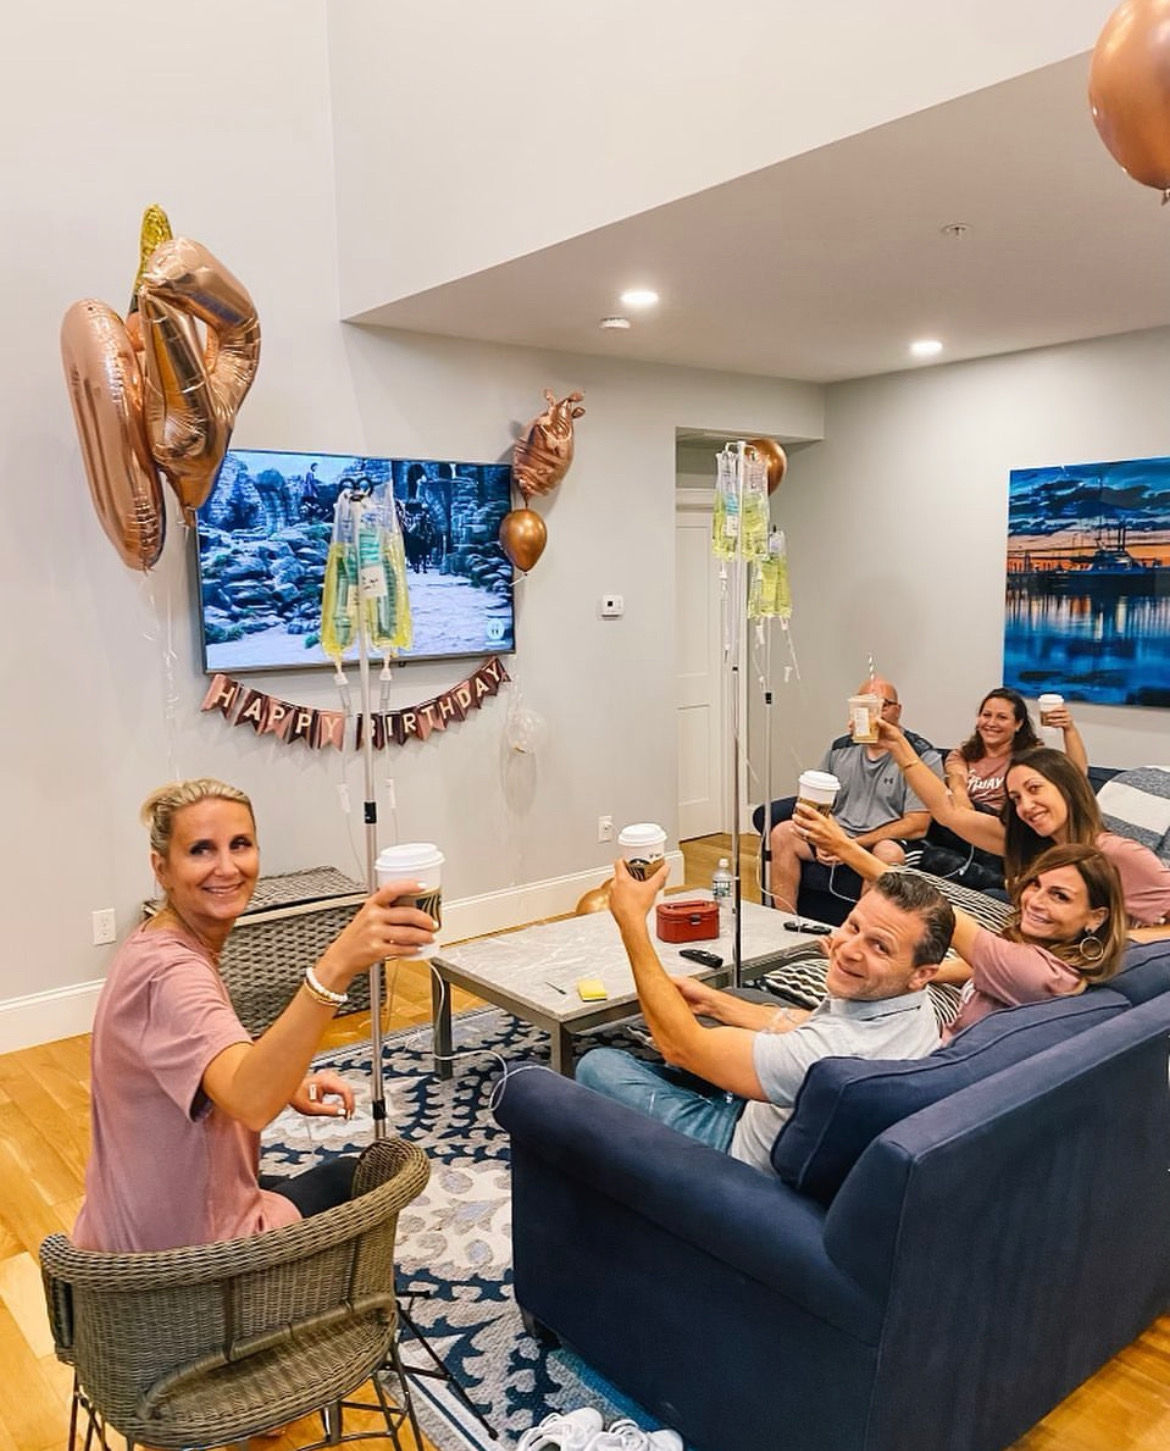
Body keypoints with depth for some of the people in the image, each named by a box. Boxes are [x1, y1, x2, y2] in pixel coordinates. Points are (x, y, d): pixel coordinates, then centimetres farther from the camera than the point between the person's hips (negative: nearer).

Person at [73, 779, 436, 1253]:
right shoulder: (170, 972, -29)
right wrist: (335, 967, -59)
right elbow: (251, 1102, -47)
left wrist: (287, 1086, -4)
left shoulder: (156, 946, 1)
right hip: (186, 1248, -8)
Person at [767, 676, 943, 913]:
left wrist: (853, 844, -16)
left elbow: (917, 826, -11)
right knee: (783, 833, -16)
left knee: (888, 852, -37)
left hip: (886, 841, -4)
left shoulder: (923, 757, -4)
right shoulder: (839, 750, 12)